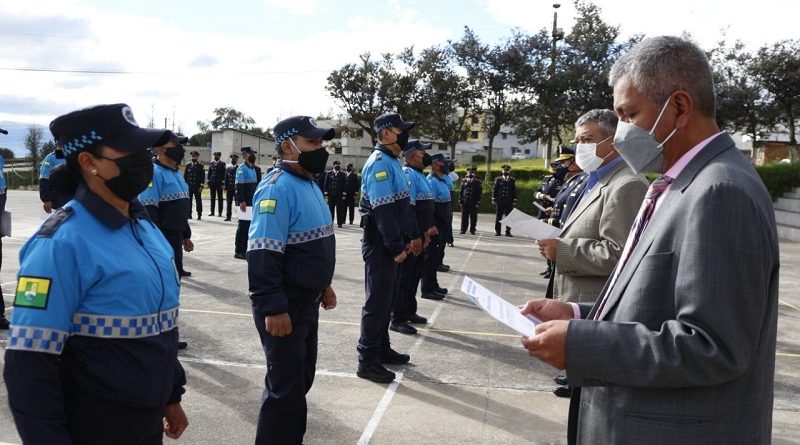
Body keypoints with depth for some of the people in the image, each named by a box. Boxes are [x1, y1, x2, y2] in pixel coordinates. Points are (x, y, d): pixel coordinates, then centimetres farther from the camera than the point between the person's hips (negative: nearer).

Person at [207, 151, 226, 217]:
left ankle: (220, 213, 2)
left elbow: (223, 174, -3)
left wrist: (223, 183, -10)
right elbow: (209, 173, 12)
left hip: (219, 183, -4)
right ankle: (212, 212, 13)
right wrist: (208, 182, 7)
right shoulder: (211, 163, 10)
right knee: (212, 198, 8)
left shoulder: (222, 164, 0)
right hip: (212, 183, 4)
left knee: (220, 198, 0)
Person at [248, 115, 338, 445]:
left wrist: (323, 285, 22)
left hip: (306, 301, 10)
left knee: (301, 378, 21)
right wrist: (273, 308, -28)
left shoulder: (308, 184, 11)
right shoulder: (278, 188, -21)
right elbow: (262, 255, -27)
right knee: (286, 386, 0)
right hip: (285, 306, -10)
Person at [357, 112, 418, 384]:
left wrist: (411, 236, 19)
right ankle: (367, 361, 4)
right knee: (377, 301, -4)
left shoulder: (392, 162, 14)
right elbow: (383, 210, -23)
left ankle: (382, 348, 29)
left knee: (386, 297, 17)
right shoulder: (380, 163, -18)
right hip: (380, 244, -10)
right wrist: (397, 247, -22)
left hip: (390, 242, 10)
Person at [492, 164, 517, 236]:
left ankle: (508, 232, 6)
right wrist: (493, 199, -2)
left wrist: (514, 201, 2)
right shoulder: (498, 179, 5)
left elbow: (514, 191, 7)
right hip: (499, 201, 0)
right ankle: (497, 231, 9)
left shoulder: (512, 180, 7)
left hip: (509, 201, 0)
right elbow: (494, 190, 5)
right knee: (498, 217, 3)